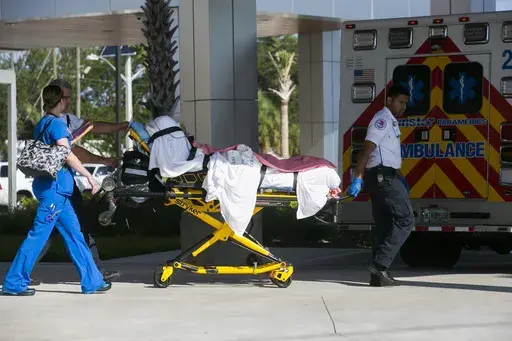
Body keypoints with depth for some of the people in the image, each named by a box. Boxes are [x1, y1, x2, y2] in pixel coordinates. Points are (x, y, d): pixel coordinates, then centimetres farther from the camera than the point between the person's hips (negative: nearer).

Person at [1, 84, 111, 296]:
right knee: (39, 234, -7)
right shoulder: (56, 123, -12)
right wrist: (89, 176, -14)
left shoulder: (42, 124, 17)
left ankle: (92, 281, 10)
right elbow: (67, 155, -17)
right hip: (54, 186, -10)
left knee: (73, 234, 9)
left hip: (56, 189, 10)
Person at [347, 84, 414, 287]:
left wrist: (399, 179, 26)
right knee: (405, 219, -12)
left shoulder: (391, 122, 22)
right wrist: (358, 179, -24)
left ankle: (378, 275, 9)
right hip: (383, 176, -10)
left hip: (382, 177, 10)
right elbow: (367, 150, -18)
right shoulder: (383, 119, -10)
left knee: (383, 225, 9)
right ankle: (380, 264, -16)